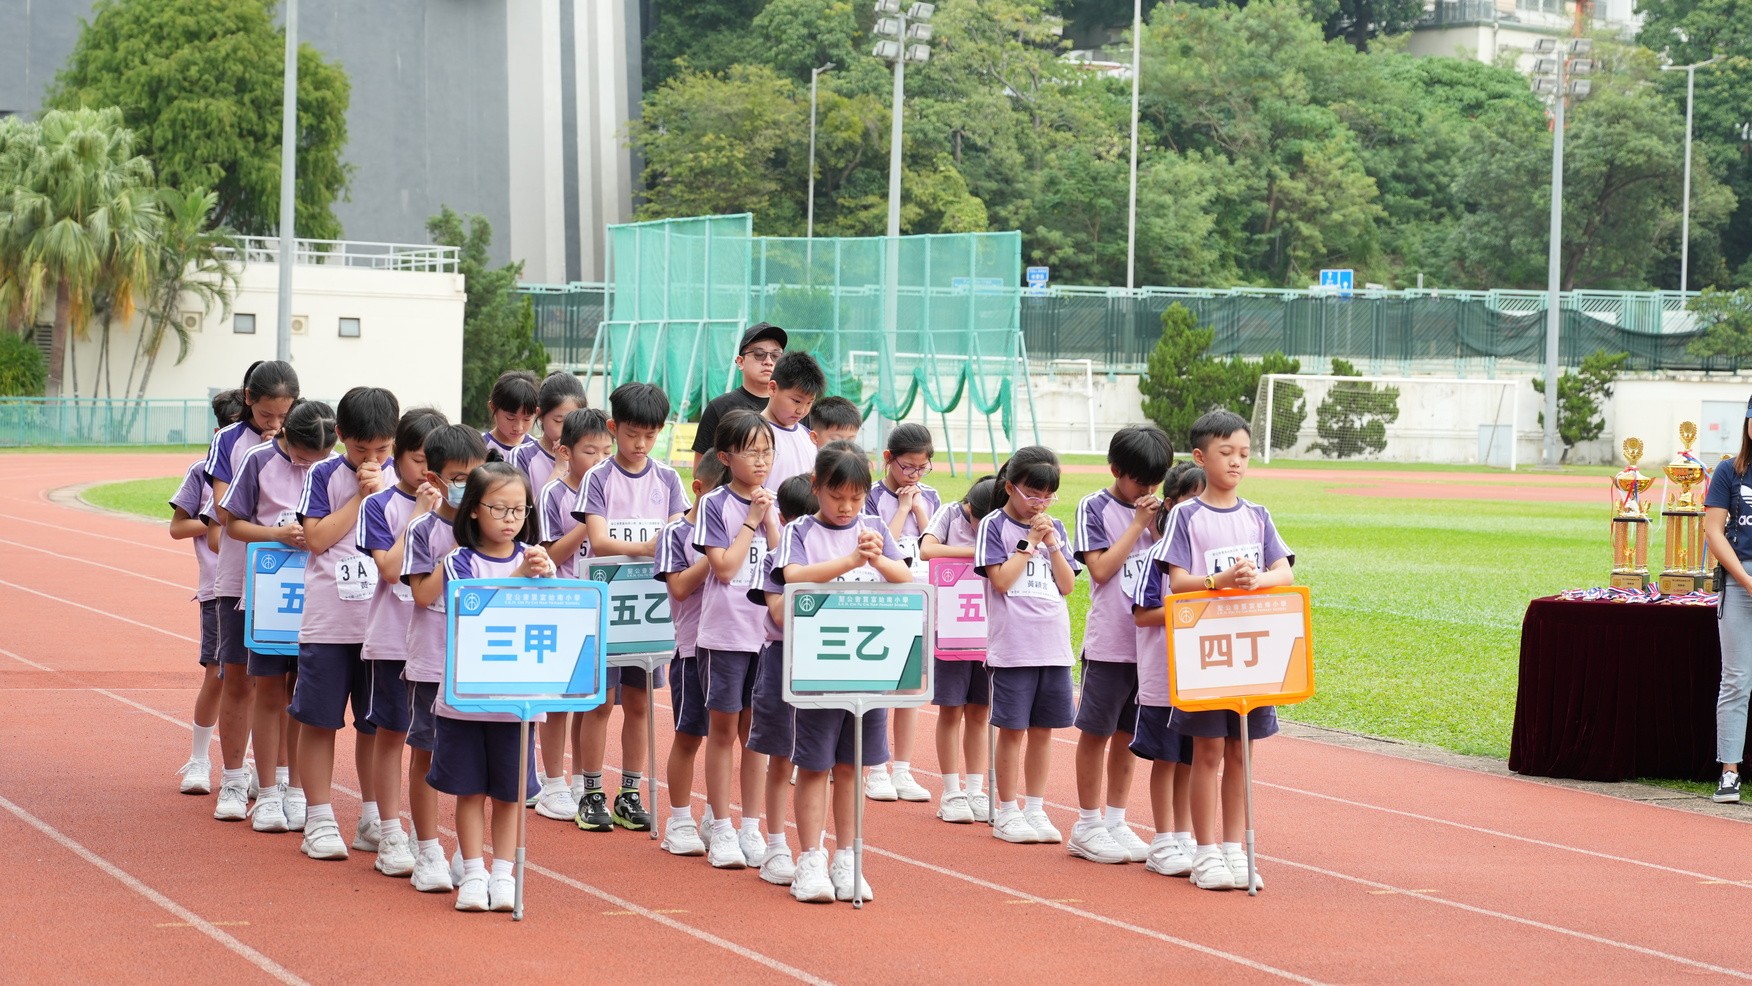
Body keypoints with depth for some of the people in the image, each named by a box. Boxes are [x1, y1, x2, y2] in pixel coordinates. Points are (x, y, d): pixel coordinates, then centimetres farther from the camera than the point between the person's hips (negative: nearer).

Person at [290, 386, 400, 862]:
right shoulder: (324, 475, -1)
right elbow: (317, 538, -11)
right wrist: (362, 497, -12)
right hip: (328, 622, -2)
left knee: (375, 723, 10)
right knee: (319, 719, 2)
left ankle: (372, 820, 20)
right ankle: (319, 821, 10)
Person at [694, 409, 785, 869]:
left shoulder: (774, 505, 9)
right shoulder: (715, 504, -5)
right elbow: (725, 567, -13)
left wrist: (769, 519, -7)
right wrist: (752, 520, -11)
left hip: (767, 632, 4)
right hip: (724, 634, -4)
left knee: (755, 730, 9)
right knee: (723, 728, 2)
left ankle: (751, 828, 16)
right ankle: (721, 830, 9)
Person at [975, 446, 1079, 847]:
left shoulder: (1054, 528, 10)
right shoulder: (994, 526, -3)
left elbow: (1067, 584, 6)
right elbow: (1001, 580, -13)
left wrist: (1052, 542, -5)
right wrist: (1029, 541, -11)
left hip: (1054, 644, 4)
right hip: (1012, 645, -4)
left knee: (1043, 728, 8)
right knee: (1012, 728, 0)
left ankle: (1035, 809, 17)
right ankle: (1006, 812, 9)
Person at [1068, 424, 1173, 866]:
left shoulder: (1155, 511, 9)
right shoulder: (1095, 508, -4)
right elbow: (1101, 569, -14)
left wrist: (1160, 528, -8)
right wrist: (1139, 524, -12)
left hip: (1148, 641, 5)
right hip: (1108, 642, -4)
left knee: (1127, 734, 10)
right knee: (1097, 730, 2)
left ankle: (1115, 821, 18)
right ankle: (1087, 827, 10)